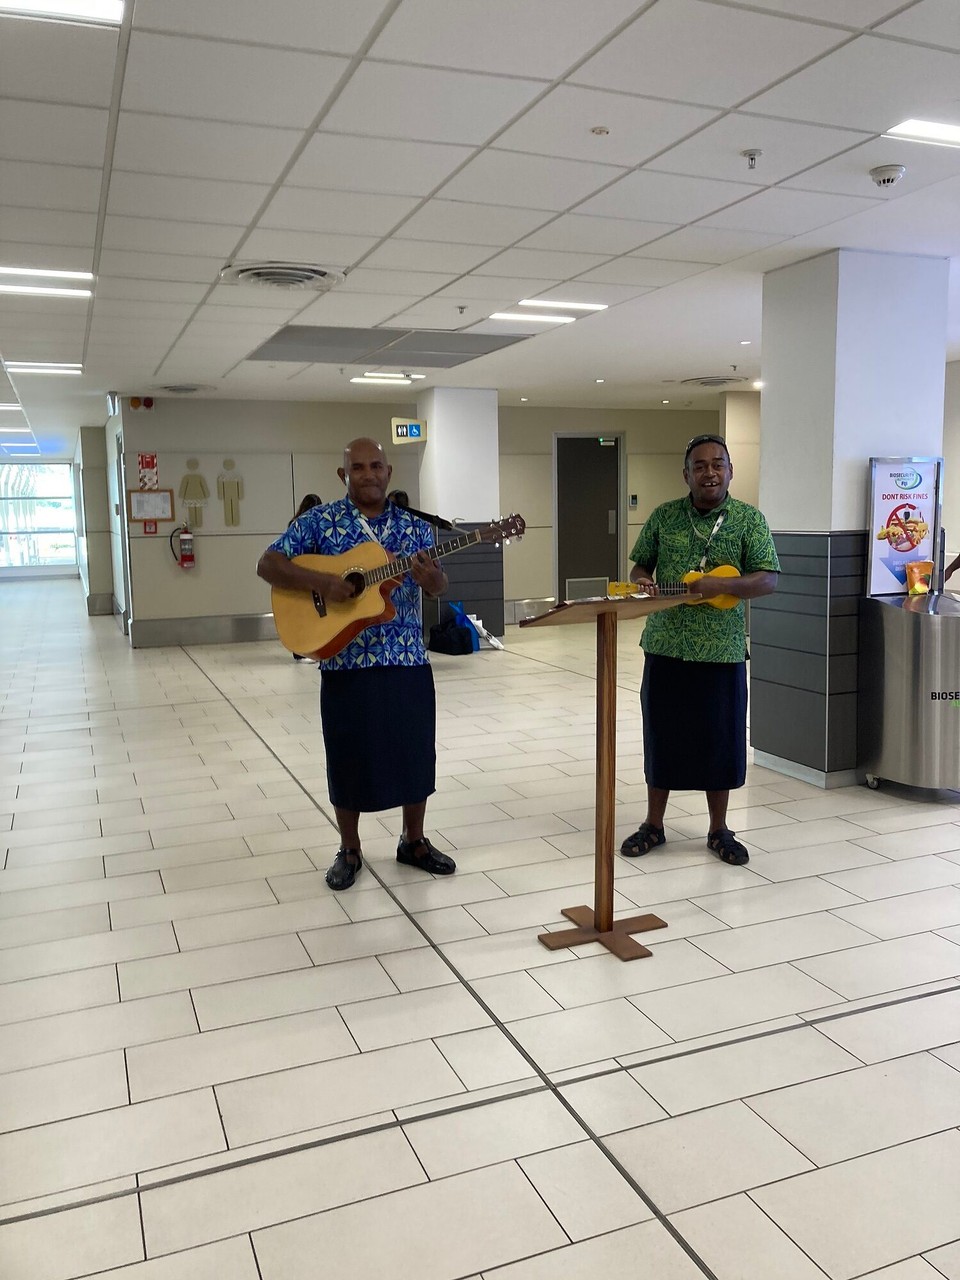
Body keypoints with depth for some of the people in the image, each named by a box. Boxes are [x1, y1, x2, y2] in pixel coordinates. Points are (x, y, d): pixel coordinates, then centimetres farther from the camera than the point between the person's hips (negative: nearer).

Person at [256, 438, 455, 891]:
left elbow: (438, 587, 1)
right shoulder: (319, 521, -1)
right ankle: (349, 850, 25)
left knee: (415, 752, 10)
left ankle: (413, 841, 30)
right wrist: (322, 583, -21)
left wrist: (432, 577, -23)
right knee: (349, 757, 7)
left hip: (408, 661, 3)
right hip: (346, 663, -2)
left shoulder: (413, 526, 6)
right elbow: (267, 565, -7)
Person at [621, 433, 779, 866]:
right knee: (662, 736, 10)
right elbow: (641, 564, 14)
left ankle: (718, 830, 25)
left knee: (720, 740, 7)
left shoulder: (749, 519, -1)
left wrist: (720, 584, -22)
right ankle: (653, 825, 26)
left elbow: (769, 579, -6)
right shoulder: (664, 516, 5)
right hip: (666, 647, 2)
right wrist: (641, 581, -10)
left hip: (722, 651, -1)